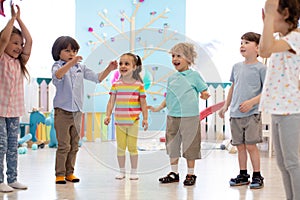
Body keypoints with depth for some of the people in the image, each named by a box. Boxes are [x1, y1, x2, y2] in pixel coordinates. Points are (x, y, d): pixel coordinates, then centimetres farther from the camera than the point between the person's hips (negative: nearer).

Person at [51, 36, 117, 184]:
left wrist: (109, 69, -10)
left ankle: (69, 172, 20)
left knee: (74, 144, 10)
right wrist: (71, 63, -46)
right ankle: (60, 174, 5)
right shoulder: (57, 66, -5)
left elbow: (97, 78, 7)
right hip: (62, 110, -5)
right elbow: (57, 75, -30)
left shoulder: (80, 67, 10)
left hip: (77, 111, 5)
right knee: (63, 145, -3)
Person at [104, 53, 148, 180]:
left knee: (132, 147, 2)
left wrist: (145, 118, -2)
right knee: (120, 147, 7)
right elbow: (111, 101, 4)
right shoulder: (116, 85, 3)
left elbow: (143, 103, 0)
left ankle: (134, 171, 15)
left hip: (133, 121, -2)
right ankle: (122, 171, 19)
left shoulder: (139, 85, -3)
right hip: (119, 121, 2)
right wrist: (108, 115, -5)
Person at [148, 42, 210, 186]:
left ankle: (190, 174, 12)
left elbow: (204, 91, 1)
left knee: (189, 146, 1)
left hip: (190, 117, -5)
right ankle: (174, 173, 21)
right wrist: (158, 108, 13)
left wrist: (204, 95, -21)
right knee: (172, 145, 9)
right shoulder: (172, 78, 12)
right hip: (172, 117, 5)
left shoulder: (194, 75, -1)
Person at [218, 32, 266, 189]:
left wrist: (251, 102, -18)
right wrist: (225, 106, 21)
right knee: (240, 146, 10)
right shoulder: (236, 67, 12)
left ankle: (257, 176, 6)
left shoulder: (260, 68, -5)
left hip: (252, 114, -5)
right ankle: (243, 175, 20)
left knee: (251, 145, -6)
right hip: (235, 114, 5)